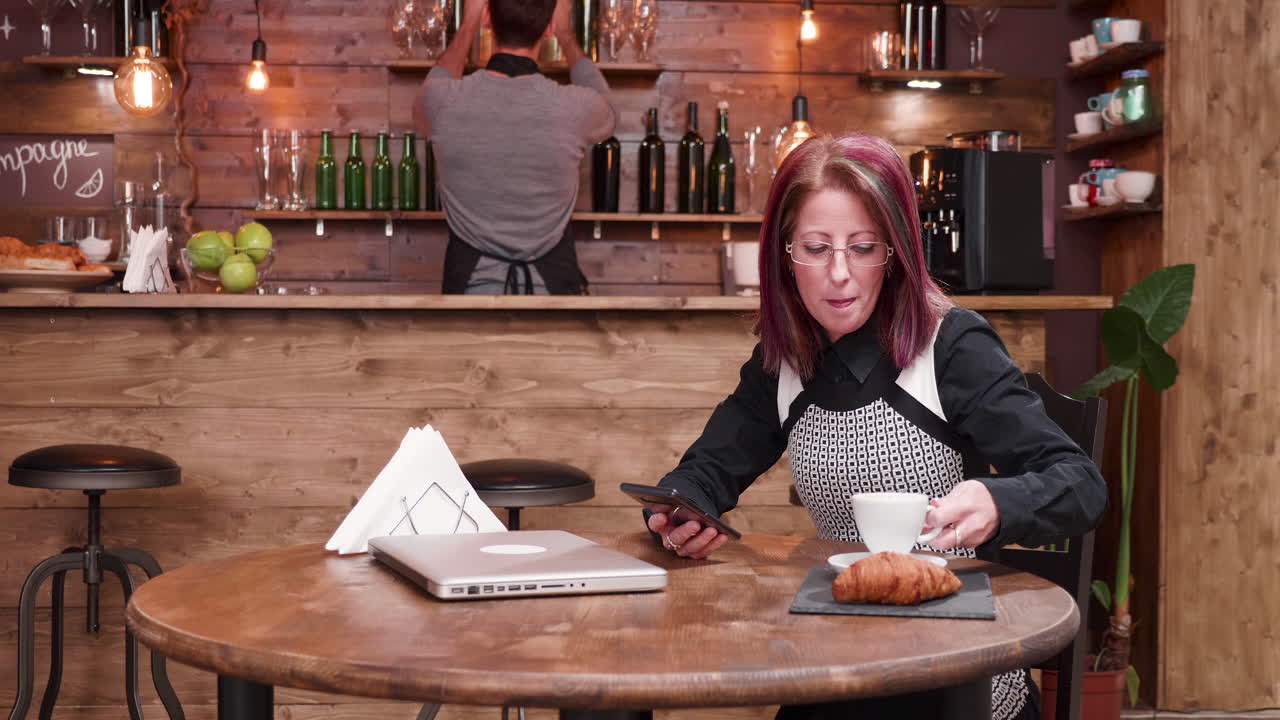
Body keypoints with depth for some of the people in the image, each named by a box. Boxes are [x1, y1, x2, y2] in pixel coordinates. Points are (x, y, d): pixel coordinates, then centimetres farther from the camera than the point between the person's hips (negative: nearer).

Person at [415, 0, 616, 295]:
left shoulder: (446, 102, -8)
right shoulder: (572, 109, -10)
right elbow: (606, 116, 18)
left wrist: (468, 27, 27)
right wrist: (566, 35, 28)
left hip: (471, 284, 1)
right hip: (550, 285, -1)